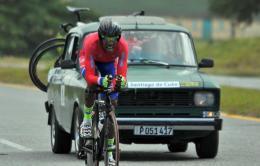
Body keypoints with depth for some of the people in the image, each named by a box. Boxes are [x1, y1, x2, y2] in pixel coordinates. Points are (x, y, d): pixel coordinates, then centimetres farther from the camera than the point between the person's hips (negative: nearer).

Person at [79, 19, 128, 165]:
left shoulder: (123, 46, -37)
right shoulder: (91, 43, -42)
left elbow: (122, 73, -37)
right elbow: (90, 76, -44)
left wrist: (121, 81, -60)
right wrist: (101, 81, -65)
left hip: (109, 62, 2)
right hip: (90, 60, -2)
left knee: (112, 103, -6)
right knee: (92, 86, -37)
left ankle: (109, 148, 2)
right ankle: (87, 120, -12)